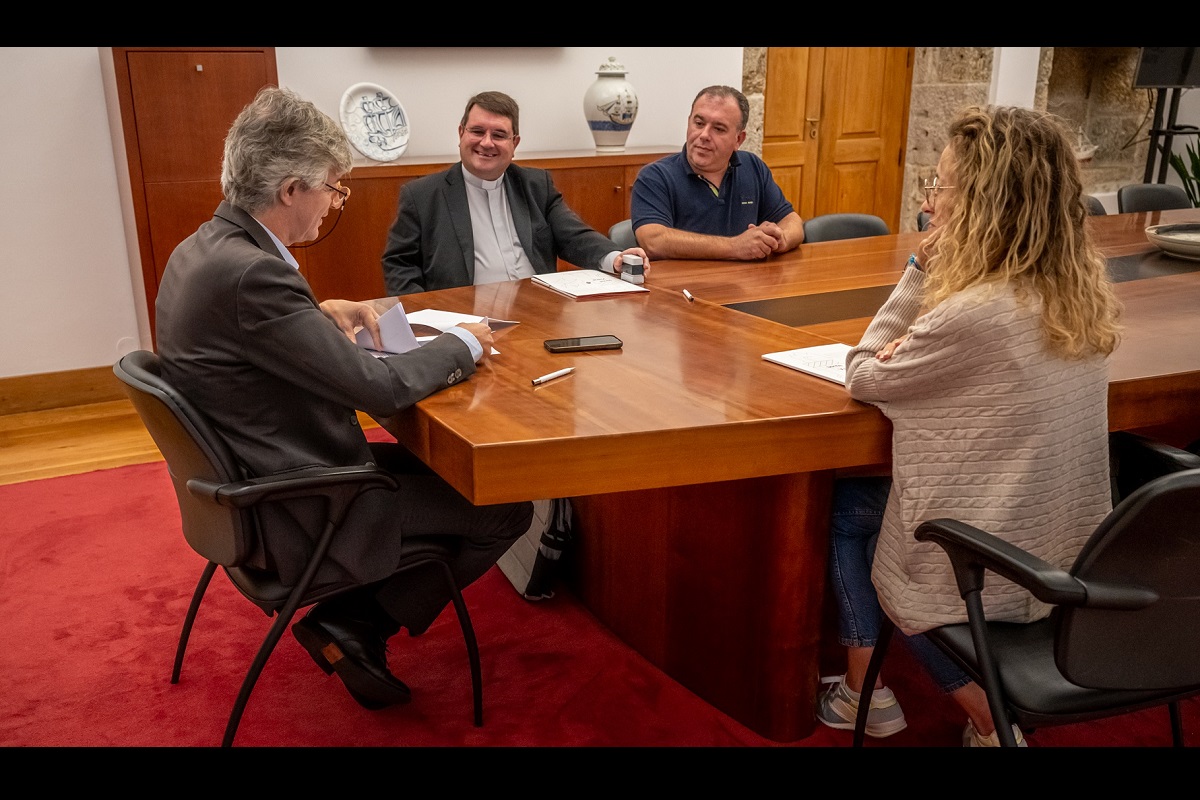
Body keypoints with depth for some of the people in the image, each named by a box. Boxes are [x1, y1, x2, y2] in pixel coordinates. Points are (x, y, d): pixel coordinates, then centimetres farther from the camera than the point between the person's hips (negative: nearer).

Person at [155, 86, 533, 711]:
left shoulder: (201, 248, 2)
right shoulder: (249, 273, -28)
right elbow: (378, 388, -26)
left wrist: (321, 315, 6)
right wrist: (463, 343, -10)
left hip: (252, 483, 10)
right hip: (298, 516, -10)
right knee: (506, 506, -2)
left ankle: (348, 626, 20)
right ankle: (352, 628, 9)